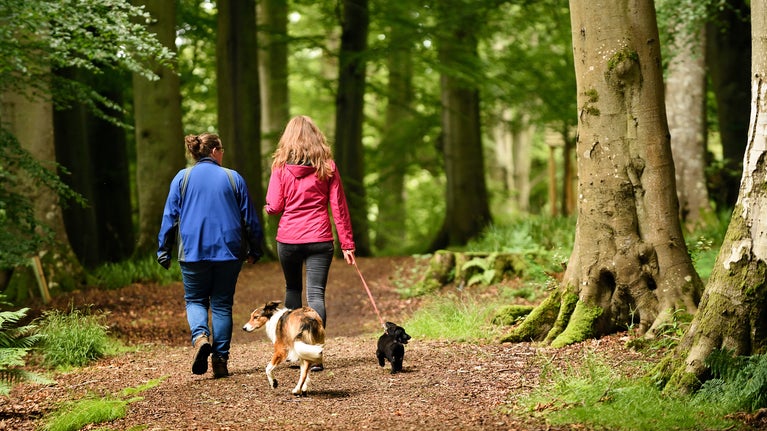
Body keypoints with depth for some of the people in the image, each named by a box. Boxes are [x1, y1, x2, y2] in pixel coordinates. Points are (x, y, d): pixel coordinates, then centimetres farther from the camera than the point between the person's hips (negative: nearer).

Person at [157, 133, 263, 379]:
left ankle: (200, 336, -17)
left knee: (195, 300, 13)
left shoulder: (182, 178, 3)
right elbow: (249, 218, 7)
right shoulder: (233, 178, 4)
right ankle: (220, 360, 3)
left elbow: (170, 217, 2)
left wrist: (164, 251, 8)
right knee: (222, 304, 8)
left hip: (193, 252, 0)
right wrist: (254, 251, 17)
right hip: (228, 252, 1)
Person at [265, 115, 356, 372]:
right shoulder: (327, 166, 0)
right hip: (320, 239, 0)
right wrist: (347, 244, 2)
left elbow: (274, 208, -4)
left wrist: (269, 206, 21)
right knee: (316, 294, -2)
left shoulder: (281, 167, -3)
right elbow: (338, 206, 0)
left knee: (292, 289, 20)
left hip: (288, 239, 0)